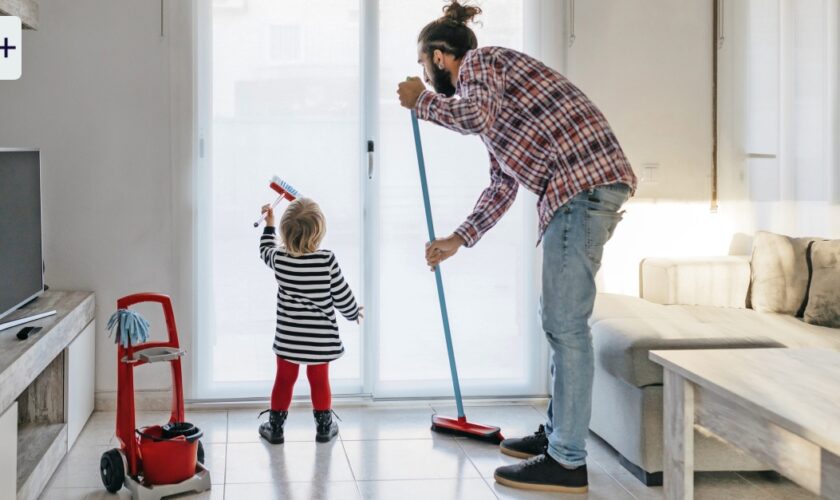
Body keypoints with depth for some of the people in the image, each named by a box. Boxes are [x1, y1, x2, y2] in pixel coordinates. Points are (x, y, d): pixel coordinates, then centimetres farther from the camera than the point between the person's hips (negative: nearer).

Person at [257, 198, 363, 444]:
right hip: (320, 339, -1)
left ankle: (275, 426, 24)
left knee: (284, 380, 16)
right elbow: (343, 296, -9)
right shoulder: (327, 260, -18)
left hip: (288, 338, 1)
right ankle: (324, 426, 26)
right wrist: (355, 313, 10)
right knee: (320, 381, 15)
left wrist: (269, 225, 27)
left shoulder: (279, 259, -11)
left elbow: (266, 250, 15)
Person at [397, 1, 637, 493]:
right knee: (562, 320, 17)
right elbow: (503, 185, 33)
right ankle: (559, 432, 27)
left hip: (584, 182, -10)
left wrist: (421, 101, -2)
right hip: (588, 186, 10)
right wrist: (457, 240, 35)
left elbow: (474, 115, -20)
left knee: (566, 324, -9)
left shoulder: (480, 60, 1)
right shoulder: (490, 97, 28)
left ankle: (568, 462, -6)